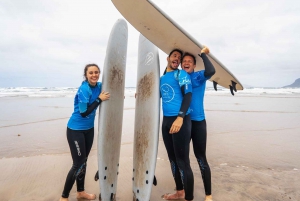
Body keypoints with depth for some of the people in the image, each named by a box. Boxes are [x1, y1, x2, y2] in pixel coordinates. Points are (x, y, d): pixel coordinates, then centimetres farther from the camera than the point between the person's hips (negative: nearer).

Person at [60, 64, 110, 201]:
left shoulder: (99, 86, -2)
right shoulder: (84, 89, -22)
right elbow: (83, 112, -25)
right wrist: (99, 99, -25)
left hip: (89, 128, 7)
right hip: (75, 129, -7)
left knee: (84, 161, 17)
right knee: (78, 164, -2)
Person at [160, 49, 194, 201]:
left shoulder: (181, 74, -2)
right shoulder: (161, 78, 17)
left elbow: (188, 95, -14)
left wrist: (180, 117, -25)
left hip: (180, 119, -7)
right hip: (166, 120, 7)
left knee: (182, 161, -4)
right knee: (173, 158, 15)